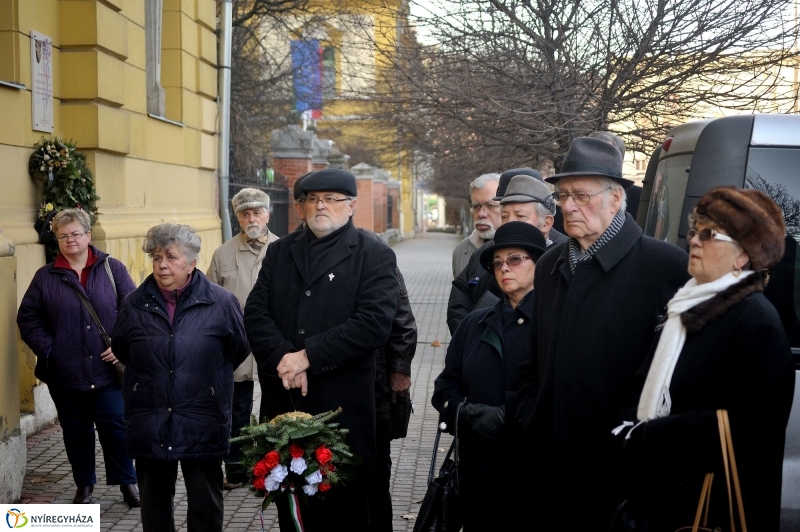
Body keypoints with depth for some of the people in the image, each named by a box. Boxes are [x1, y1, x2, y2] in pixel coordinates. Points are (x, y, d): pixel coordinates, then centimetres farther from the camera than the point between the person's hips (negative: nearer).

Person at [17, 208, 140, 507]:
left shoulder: (112, 269, 2)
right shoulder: (45, 277, 5)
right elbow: (27, 318, 6)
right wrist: (47, 348, -7)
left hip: (107, 369, -2)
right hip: (65, 373, 2)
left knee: (115, 427, 1)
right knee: (77, 432, 12)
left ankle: (127, 482, 16)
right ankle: (84, 485, 27)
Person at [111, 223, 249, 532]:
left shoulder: (221, 303, -7)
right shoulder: (135, 305, 3)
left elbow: (239, 350, 5)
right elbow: (120, 350, 19)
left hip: (202, 426, -2)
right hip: (149, 425, 3)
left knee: (206, 507, 8)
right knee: (154, 505, 14)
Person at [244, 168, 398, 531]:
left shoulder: (374, 255, -2)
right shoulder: (279, 251, 13)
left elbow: (374, 323, -15)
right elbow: (255, 313, 3)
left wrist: (307, 357, -17)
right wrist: (282, 358, -15)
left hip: (343, 404, -4)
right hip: (282, 399, 4)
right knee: (288, 502, 13)